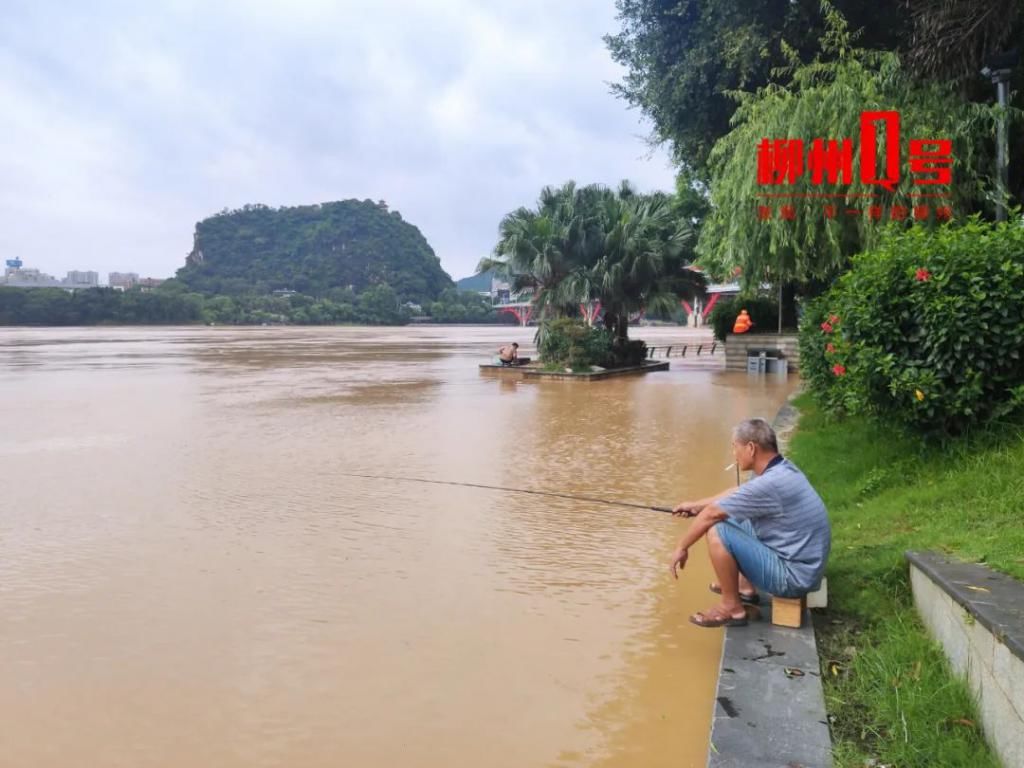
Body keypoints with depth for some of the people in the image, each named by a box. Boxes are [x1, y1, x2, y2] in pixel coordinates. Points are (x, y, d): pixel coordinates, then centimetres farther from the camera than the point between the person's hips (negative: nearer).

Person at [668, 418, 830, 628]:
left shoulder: (769, 484, -26)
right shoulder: (782, 470, 2)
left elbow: (711, 514, -18)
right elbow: (737, 493, 19)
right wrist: (696, 505, 23)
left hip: (793, 576, -10)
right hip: (802, 564, 10)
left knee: (718, 531, -18)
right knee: (732, 520, 19)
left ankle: (732, 608, -2)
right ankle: (746, 587, 26)